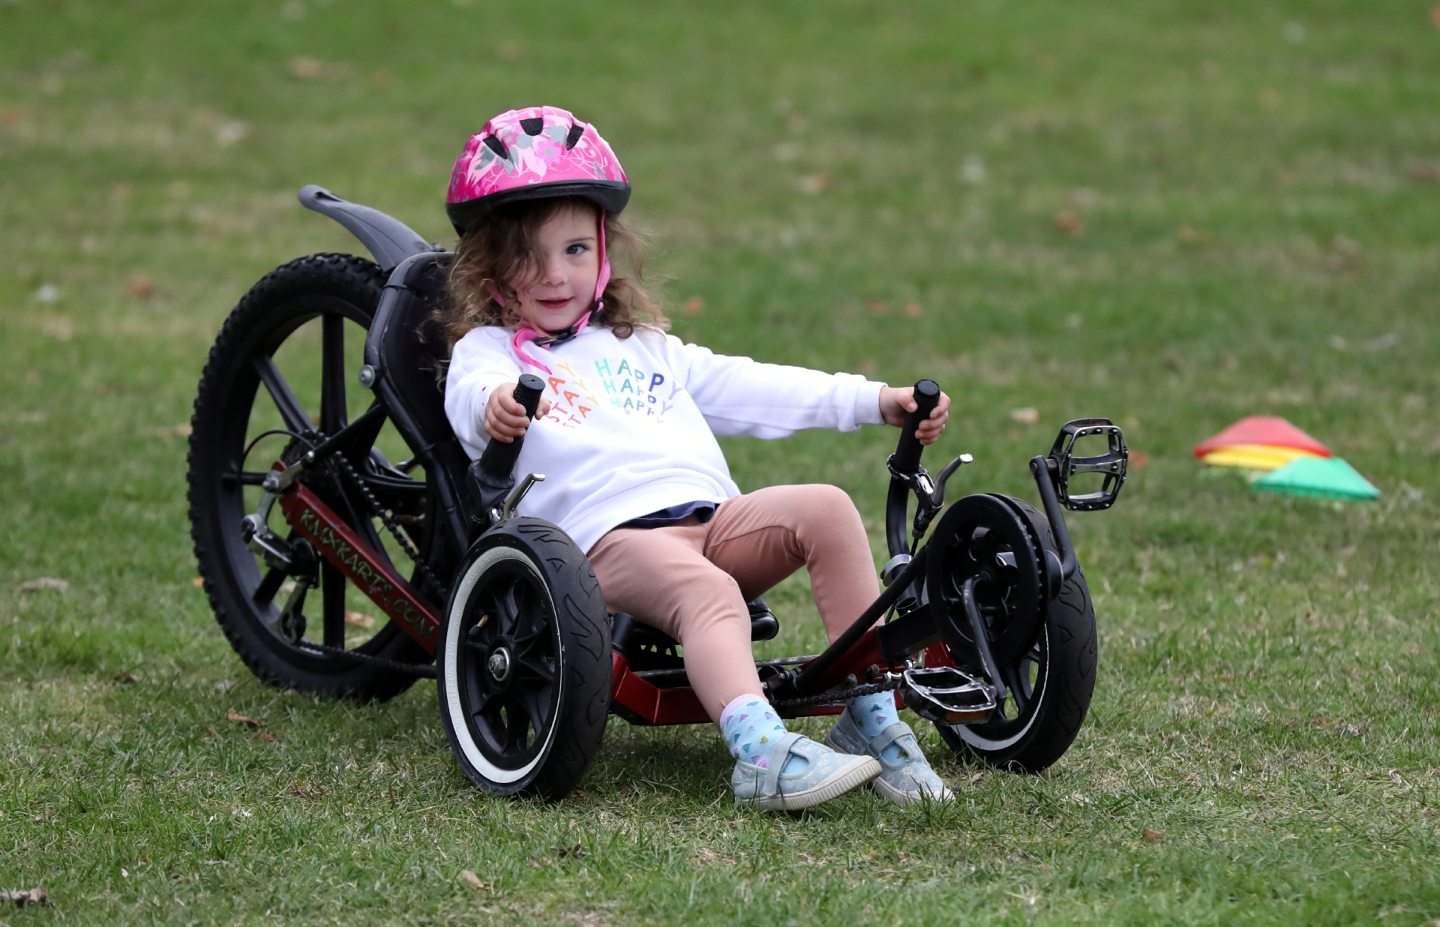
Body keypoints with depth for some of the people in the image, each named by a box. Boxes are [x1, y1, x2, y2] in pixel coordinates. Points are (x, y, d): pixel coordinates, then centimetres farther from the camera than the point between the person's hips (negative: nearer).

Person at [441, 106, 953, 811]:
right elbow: (471, 393, -10)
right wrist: (495, 404, -38)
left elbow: (740, 390, 32)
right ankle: (762, 753, -56)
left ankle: (872, 719, -20)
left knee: (826, 508, -20)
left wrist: (874, 401, 26)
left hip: (713, 517, 6)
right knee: (708, 593, -36)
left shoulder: (641, 346, 34)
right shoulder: (491, 349, 14)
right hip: (607, 535, -6)